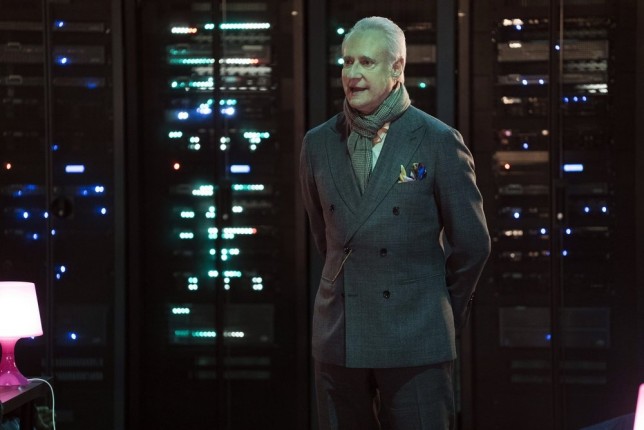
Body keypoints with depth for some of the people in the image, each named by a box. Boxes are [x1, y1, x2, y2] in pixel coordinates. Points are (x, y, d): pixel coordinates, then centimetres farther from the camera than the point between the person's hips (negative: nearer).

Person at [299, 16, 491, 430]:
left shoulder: (439, 143, -3)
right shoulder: (319, 144, 7)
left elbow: (472, 243, 2)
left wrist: (443, 312, 9)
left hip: (416, 343, -3)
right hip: (338, 342, 4)